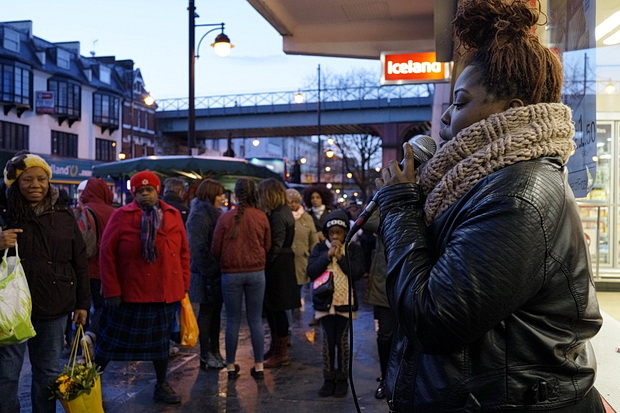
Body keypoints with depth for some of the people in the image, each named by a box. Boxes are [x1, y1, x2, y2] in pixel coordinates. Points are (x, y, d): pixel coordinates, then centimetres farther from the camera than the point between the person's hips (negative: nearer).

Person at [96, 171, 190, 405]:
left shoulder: (173, 216, 4)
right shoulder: (122, 216, -7)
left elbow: (183, 253, 8)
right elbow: (107, 253, -7)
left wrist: (184, 286, 5)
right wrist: (111, 290, -10)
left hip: (165, 293, 3)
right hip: (128, 293, -3)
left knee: (161, 339, 16)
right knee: (112, 339, 9)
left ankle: (162, 386, 31)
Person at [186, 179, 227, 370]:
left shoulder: (214, 214, 14)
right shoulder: (199, 216, -15)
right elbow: (198, 248, -21)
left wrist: (220, 268, 11)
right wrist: (210, 271, -20)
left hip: (217, 271, 9)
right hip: (206, 274, -8)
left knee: (215, 311, 13)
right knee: (206, 312, 1)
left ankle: (214, 351, 23)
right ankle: (205, 356, 12)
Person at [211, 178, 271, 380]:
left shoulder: (226, 217, -8)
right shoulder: (261, 217, -4)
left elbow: (216, 248, -2)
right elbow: (267, 246, 4)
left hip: (231, 273, -1)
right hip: (256, 272, 1)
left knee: (232, 321, 8)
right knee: (255, 320, 9)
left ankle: (231, 367, 16)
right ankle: (259, 366, 14)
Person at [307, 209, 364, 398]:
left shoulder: (354, 249, -1)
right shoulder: (320, 248, 2)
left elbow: (357, 272, -13)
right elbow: (311, 272, -9)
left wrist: (341, 257, -15)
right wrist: (328, 255, -15)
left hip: (345, 302, -1)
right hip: (325, 301, 1)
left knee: (342, 341, 6)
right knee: (328, 342, 7)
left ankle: (342, 380, 18)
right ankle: (328, 379, 18)